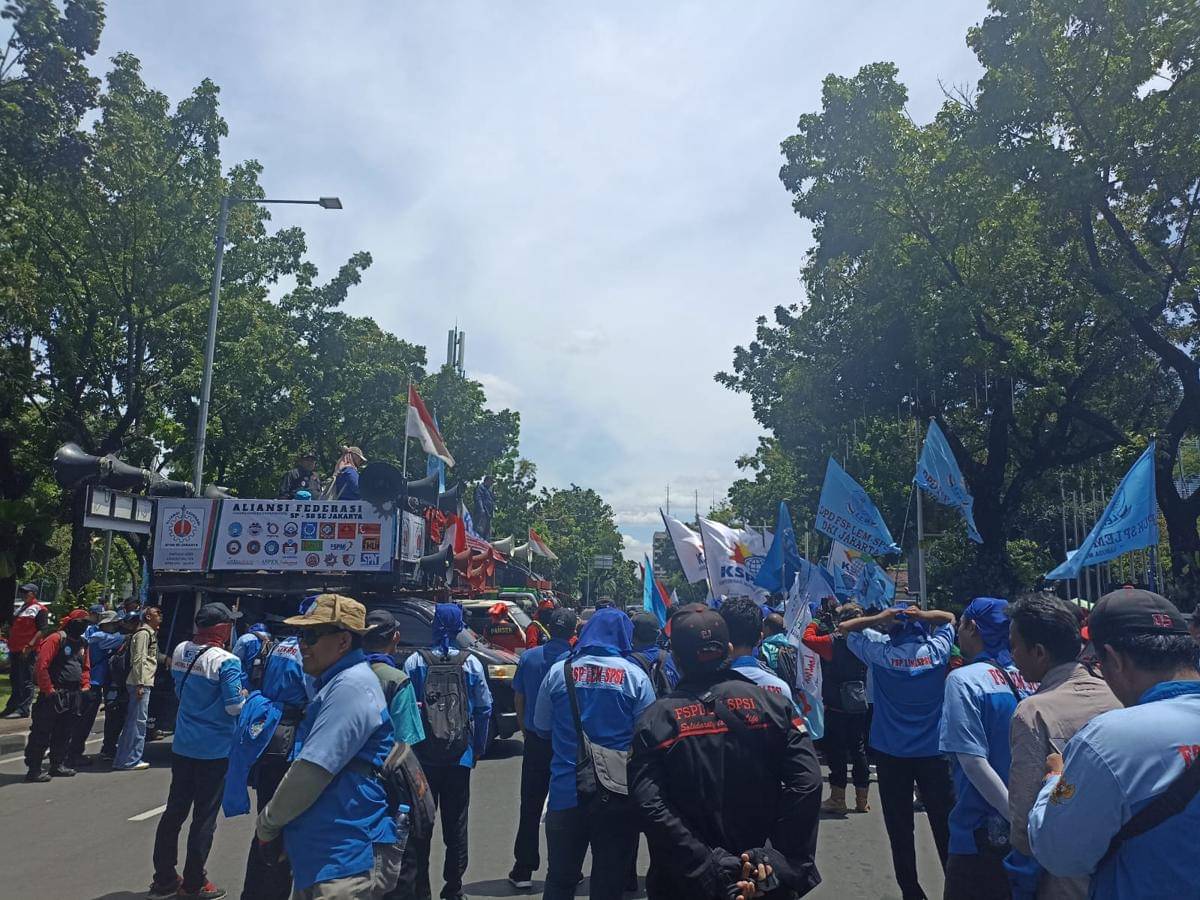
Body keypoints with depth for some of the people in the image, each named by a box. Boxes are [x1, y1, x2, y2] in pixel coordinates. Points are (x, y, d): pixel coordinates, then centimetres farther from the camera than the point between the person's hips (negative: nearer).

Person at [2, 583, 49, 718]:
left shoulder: (40, 609, -7)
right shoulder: (20, 608, 19)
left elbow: (42, 630, -14)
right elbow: (12, 627, 26)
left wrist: (30, 645, -21)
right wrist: (10, 644, 16)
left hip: (27, 651, -9)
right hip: (14, 650, 9)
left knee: (26, 680, -6)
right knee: (14, 680, 15)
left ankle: (23, 709, -5)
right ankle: (11, 707, 24)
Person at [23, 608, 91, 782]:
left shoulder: (83, 644, 14)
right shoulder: (56, 639, -10)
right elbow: (41, 666, -16)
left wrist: (85, 686, 9)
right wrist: (48, 691, -16)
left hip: (74, 695, 8)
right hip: (54, 694, -8)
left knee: (65, 733, 14)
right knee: (42, 733, -3)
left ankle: (58, 764, 24)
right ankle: (33, 769, 2)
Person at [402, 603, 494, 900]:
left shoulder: (415, 662, -7)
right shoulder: (471, 664, -3)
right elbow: (484, 709, -1)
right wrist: (478, 748, 10)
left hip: (421, 754, -1)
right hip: (460, 756, 1)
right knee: (455, 823, 12)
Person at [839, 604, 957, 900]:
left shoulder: (881, 652, -9)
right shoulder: (937, 650, -5)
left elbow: (844, 627, 4)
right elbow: (949, 618, 14)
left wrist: (879, 618, -8)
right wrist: (923, 615, -5)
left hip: (891, 753, -1)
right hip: (934, 751, 2)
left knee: (900, 829, 8)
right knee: (944, 824, 12)